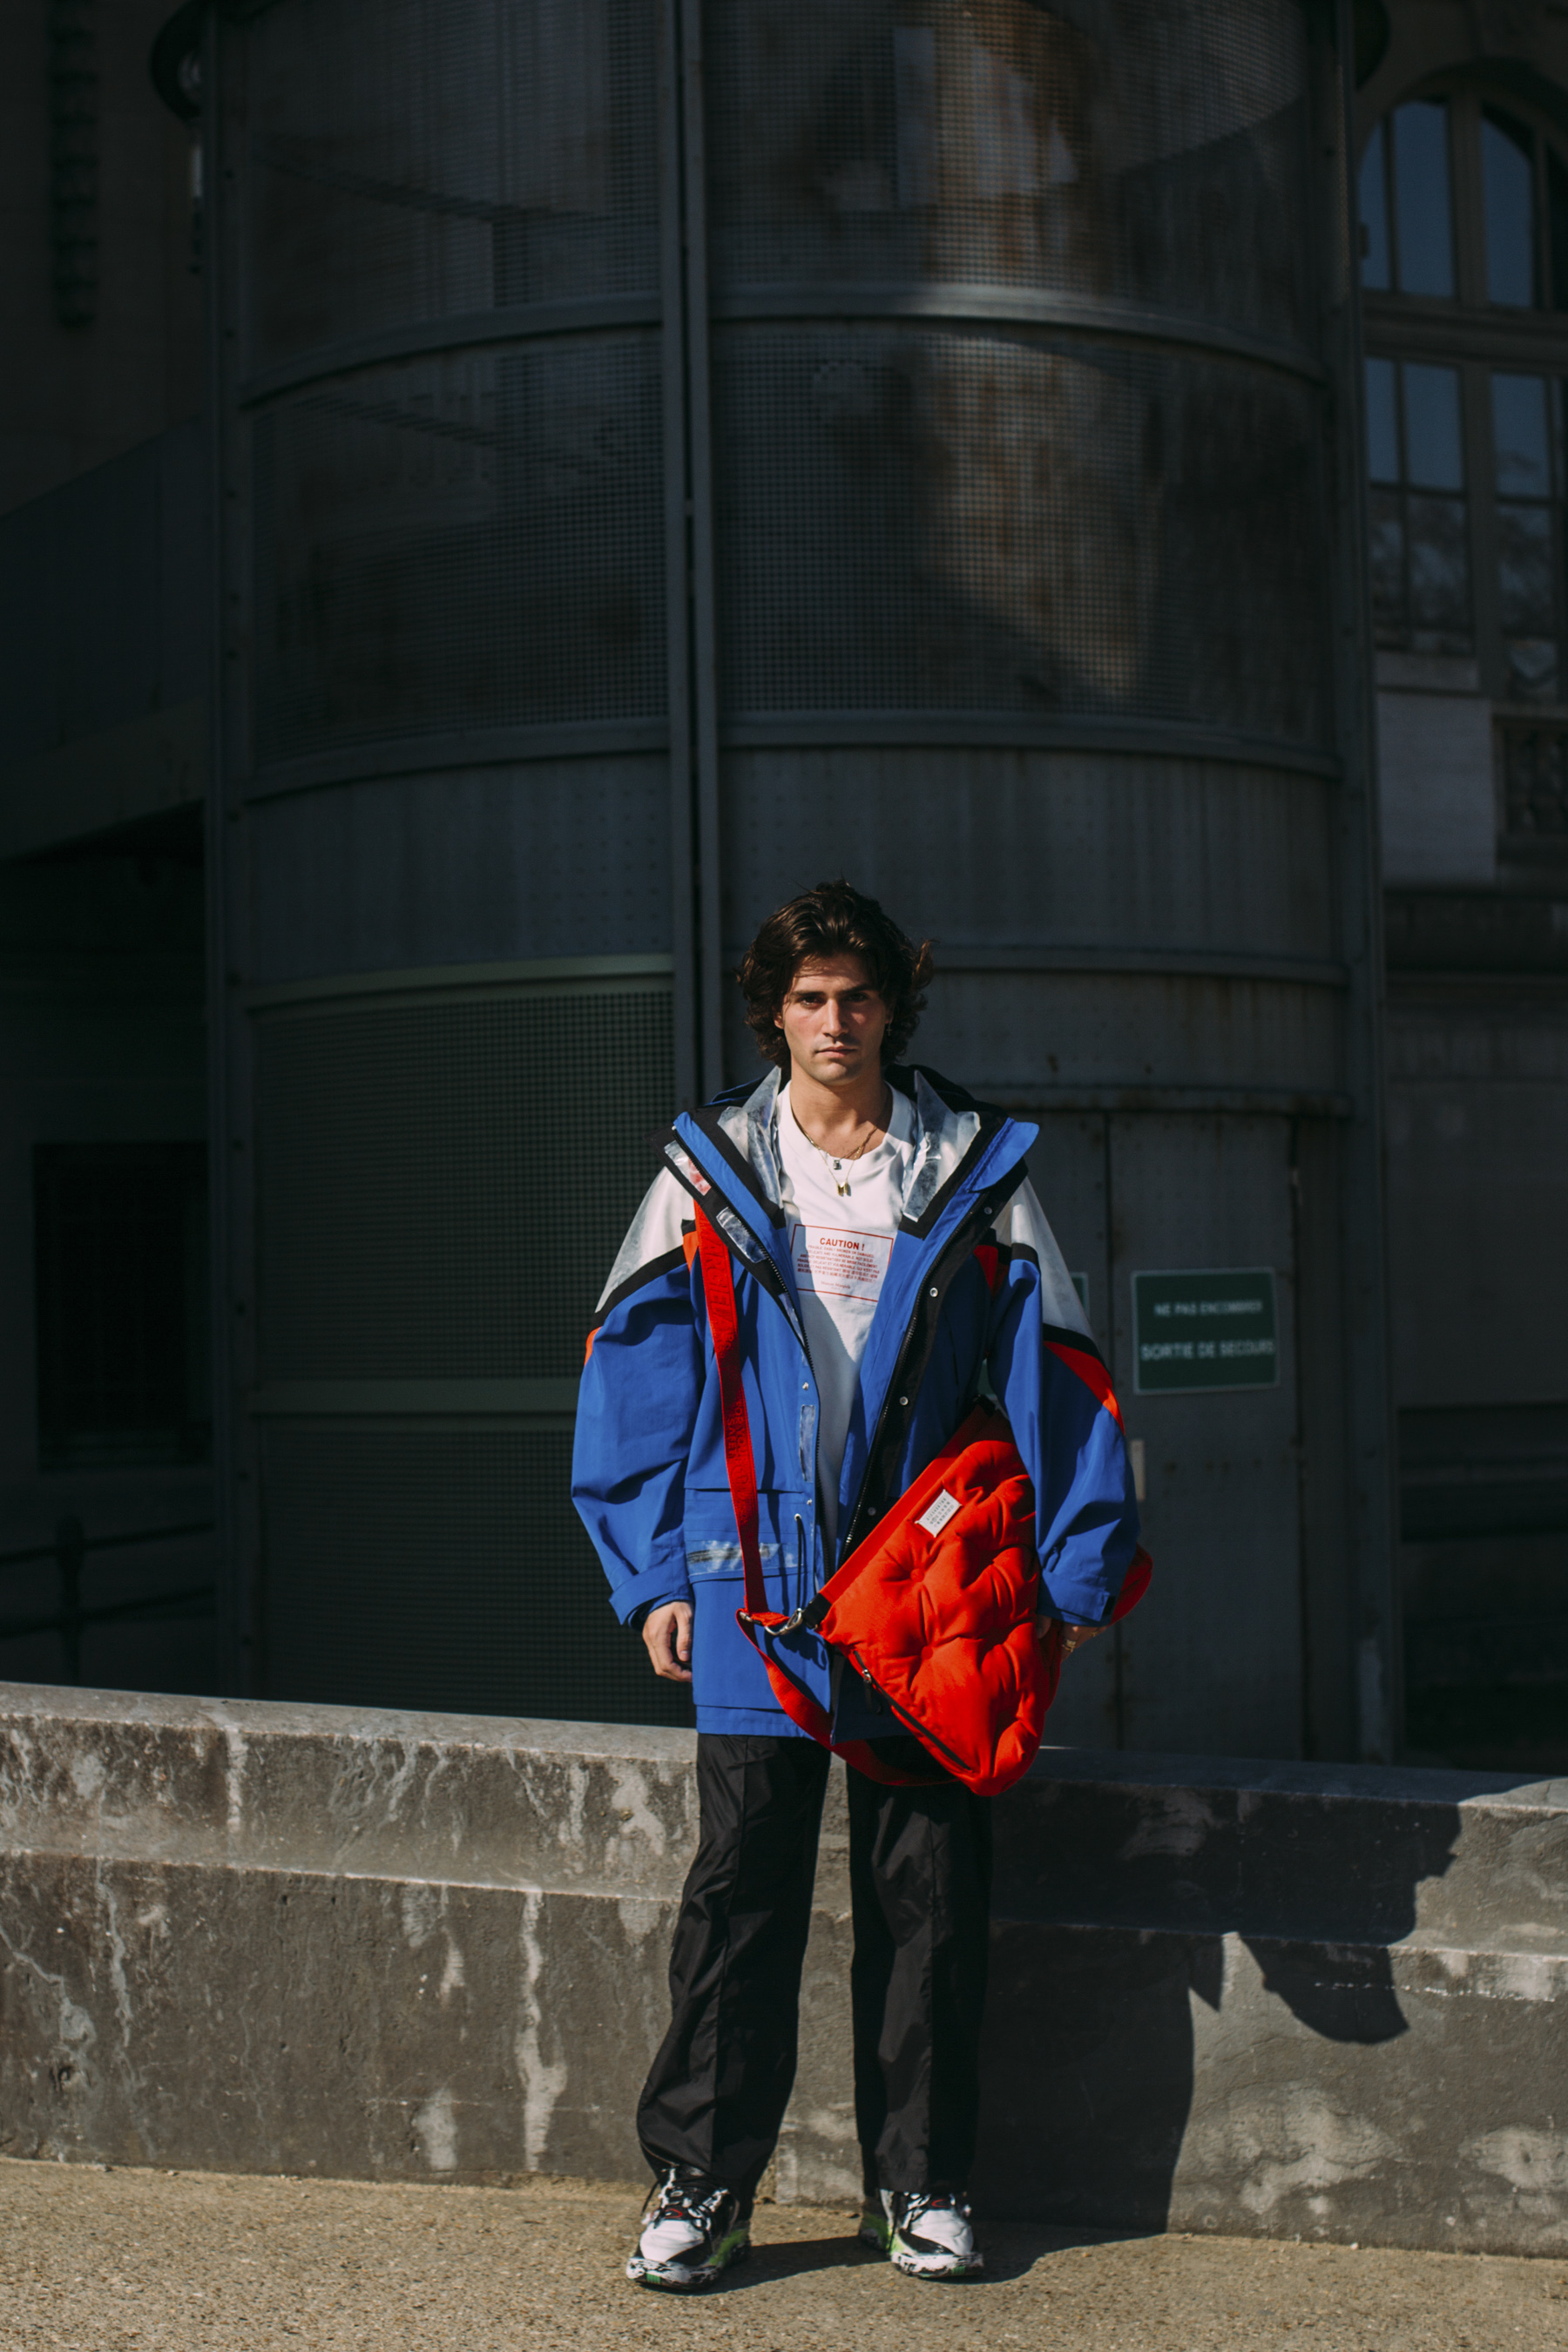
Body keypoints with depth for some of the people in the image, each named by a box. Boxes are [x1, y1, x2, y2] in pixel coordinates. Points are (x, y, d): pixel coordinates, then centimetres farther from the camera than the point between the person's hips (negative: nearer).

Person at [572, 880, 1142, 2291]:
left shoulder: (974, 1173, 6)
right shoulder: (708, 1171, 6)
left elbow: (1053, 1370, 6)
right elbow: (635, 1372, 6)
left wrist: (1075, 1574, 0)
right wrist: (652, 1574, -1)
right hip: (755, 1573, 0)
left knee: (930, 1889, 6)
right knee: (740, 1885, 0)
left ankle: (921, 2183, 20)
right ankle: (700, 2183, 11)